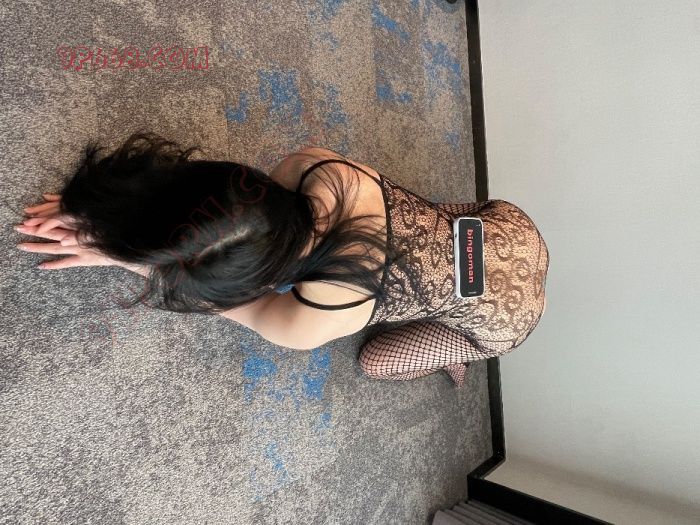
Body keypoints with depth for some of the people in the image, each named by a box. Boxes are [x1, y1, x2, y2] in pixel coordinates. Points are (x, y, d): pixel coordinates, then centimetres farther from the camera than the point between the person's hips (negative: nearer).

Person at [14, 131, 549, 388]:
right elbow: (244, 219, -11)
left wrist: (133, 261, -17)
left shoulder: (316, 321, -38)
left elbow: (252, 309, -16)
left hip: (502, 314, -4)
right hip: (503, 222, 4)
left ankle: (459, 352, 37)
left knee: (376, 360, 10)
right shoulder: (318, 167, -29)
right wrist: (123, 231, -19)